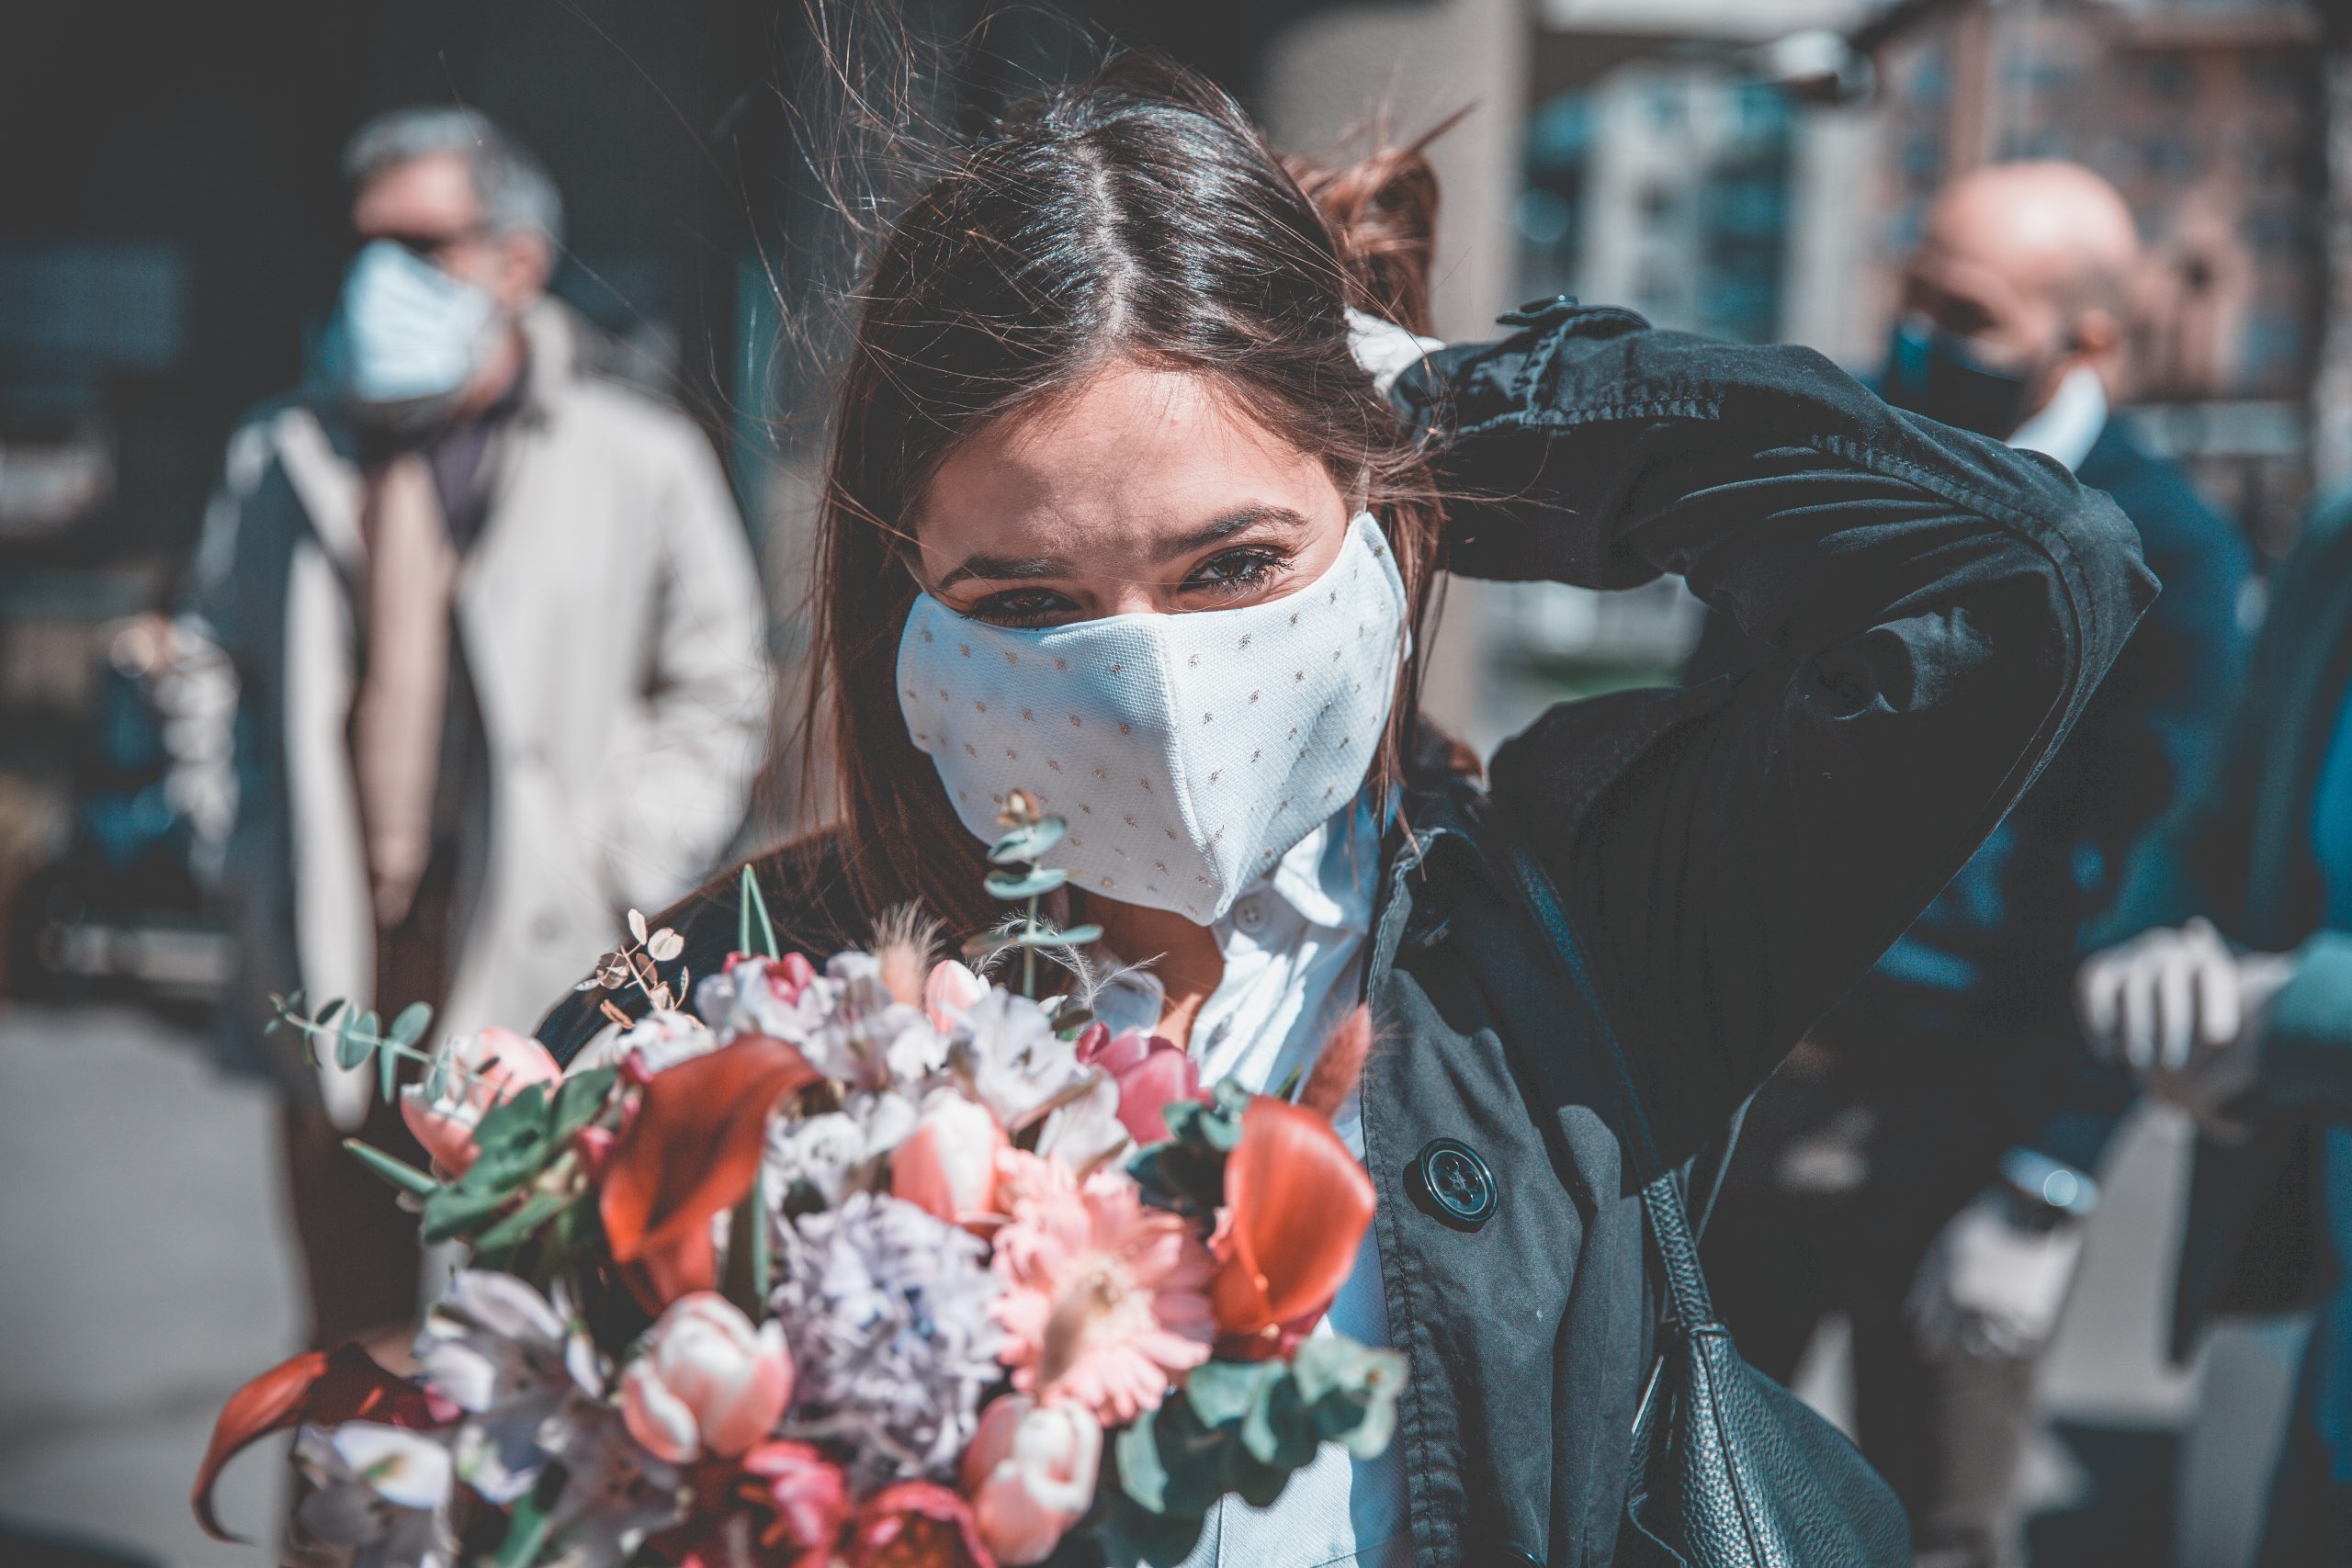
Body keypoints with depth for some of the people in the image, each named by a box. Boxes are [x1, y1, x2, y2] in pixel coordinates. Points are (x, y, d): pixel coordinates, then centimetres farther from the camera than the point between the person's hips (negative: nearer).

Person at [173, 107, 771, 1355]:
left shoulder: (639, 463, 5)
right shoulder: (282, 456, 14)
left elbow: (717, 691, 8)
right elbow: (216, 667, 21)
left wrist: (615, 878, -2)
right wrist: (243, 852, 8)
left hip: (534, 970, -3)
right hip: (330, 968, 3)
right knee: (354, 1334, 8)